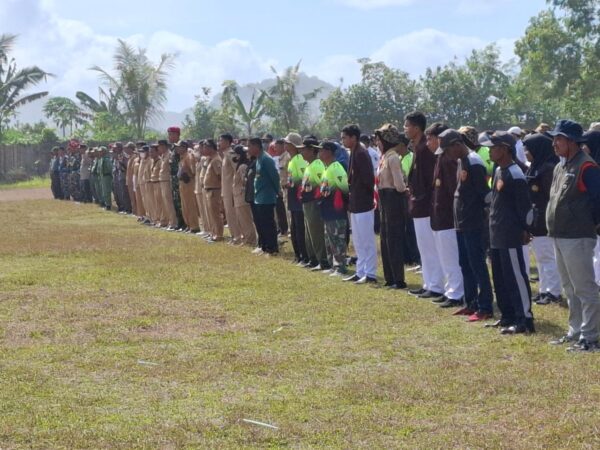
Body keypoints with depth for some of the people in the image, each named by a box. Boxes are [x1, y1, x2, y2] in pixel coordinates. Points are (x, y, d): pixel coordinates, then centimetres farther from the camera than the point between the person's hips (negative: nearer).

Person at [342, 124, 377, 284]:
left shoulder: (361, 153, -17)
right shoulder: (354, 152, 13)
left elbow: (368, 178, -21)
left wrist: (369, 196, -13)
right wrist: (352, 194, 11)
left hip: (363, 204, -10)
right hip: (355, 203, 10)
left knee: (367, 240, -4)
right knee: (358, 241, 15)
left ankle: (371, 274, 1)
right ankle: (361, 272, 21)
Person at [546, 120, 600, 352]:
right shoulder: (560, 167, 15)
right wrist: (553, 226, 14)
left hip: (577, 237, -10)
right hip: (559, 236, 10)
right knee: (570, 289, 16)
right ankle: (575, 331, 25)